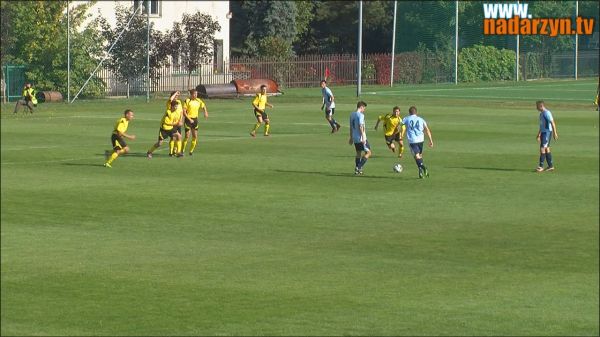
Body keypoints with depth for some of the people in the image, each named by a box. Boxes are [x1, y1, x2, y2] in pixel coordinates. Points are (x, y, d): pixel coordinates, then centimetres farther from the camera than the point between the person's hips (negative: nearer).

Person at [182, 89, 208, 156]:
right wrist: (189, 119, -17)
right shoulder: (187, 101, -11)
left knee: (195, 136, 2)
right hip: (188, 119, -5)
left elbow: (203, 106, 24)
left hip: (195, 119, 5)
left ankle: (191, 151, 15)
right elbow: (184, 112, -12)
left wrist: (205, 112, 5)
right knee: (187, 136, -9)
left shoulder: (198, 101, 4)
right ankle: (182, 151, 3)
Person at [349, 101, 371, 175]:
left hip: (355, 138, 8)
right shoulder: (361, 115, -14)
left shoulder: (352, 115, 10)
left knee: (358, 153, 17)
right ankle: (359, 167, -7)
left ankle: (357, 170, 15)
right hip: (361, 138, -8)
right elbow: (361, 127, -20)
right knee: (368, 152, 0)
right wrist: (363, 138, -20)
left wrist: (351, 137, 24)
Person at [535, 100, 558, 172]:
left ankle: (541, 166, -13)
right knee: (547, 149, 10)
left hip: (547, 132, -10)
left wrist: (555, 133, -19)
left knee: (542, 149, -12)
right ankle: (550, 166, 15)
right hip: (543, 132, 10)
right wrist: (539, 135, 28)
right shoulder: (541, 114, 16)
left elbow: (552, 123, -17)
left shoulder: (547, 113, -14)